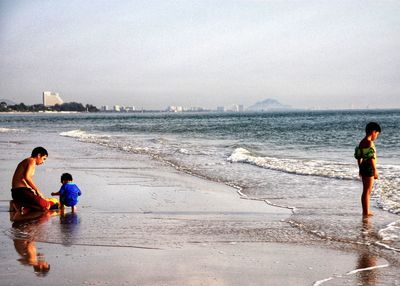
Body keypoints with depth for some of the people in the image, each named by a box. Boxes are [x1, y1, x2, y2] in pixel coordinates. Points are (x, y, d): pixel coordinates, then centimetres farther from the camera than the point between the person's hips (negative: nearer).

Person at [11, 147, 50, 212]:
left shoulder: (25, 161, 25)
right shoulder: (32, 161, -6)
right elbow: (27, 177, -21)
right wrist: (37, 191, -15)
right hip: (21, 191, -10)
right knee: (46, 205, -17)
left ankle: (18, 203, 3)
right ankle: (20, 205, -17)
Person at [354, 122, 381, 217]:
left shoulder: (362, 142, 11)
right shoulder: (369, 142, -17)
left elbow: (358, 157, 16)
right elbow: (371, 158, -21)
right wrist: (375, 171, -18)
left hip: (363, 167, 9)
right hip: (369, 168, -9)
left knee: (366, 190, 17)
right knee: (367, 191, -3)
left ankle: (365, 211, 25)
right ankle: (366, 212, 2)